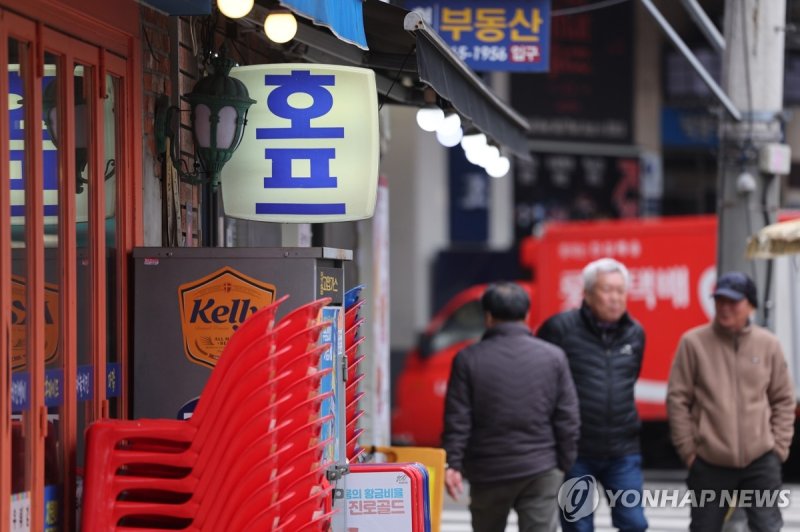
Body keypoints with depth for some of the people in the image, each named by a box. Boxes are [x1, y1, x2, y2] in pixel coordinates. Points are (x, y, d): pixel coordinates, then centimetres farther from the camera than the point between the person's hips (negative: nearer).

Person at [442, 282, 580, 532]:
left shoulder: (468, 359, -4)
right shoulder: (553, 357, -1)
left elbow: (457, 419, -6)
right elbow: (567, 418, 0)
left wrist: (454, 463, -2)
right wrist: (564, 463, 9)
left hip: (488, 471, 0)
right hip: (541, 470, 0)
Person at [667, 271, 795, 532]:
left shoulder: (768, 344, 2)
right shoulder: (693, 343, -4)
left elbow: (783, 400, 8)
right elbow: (677, 400, -2)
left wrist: (779, 446, 1)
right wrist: (688, 449, -5)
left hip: (761, 462, 1)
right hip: (709, 463, -1)